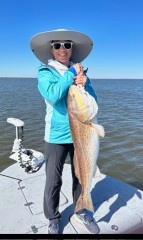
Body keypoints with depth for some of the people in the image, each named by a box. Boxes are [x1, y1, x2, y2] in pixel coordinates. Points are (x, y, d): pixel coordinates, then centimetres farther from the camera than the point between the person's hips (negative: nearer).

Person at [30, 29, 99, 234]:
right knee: (53, 181, 7)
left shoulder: (80, 71, 5)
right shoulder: (45, 72, -5)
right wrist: (71, 73, -15)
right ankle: (53, 219, 31)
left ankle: (81, 211, 40)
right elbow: (53, 95, -24)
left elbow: (93, 100, 1)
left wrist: (84, 83, -17)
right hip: (57, 135, -3)